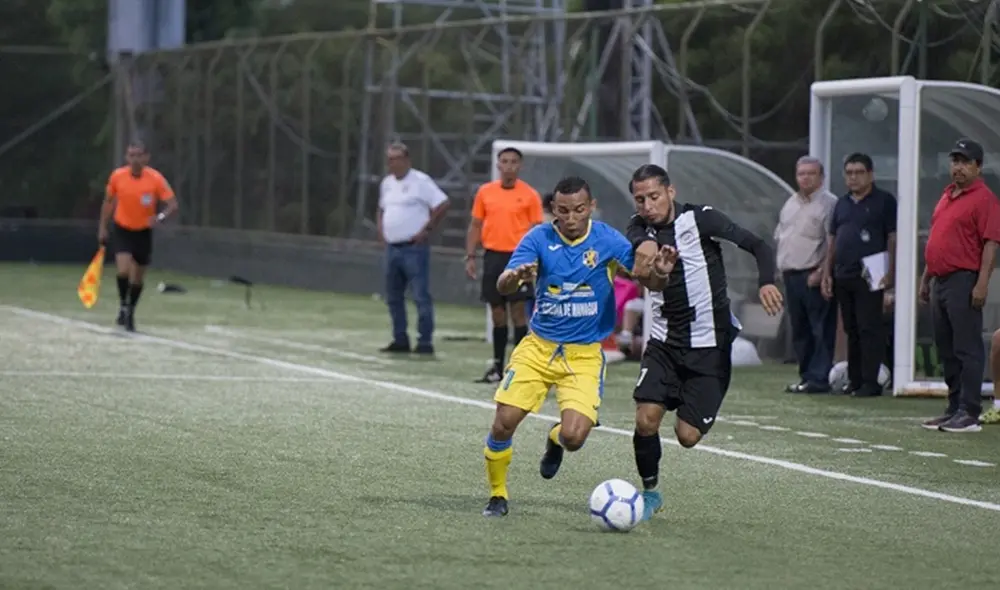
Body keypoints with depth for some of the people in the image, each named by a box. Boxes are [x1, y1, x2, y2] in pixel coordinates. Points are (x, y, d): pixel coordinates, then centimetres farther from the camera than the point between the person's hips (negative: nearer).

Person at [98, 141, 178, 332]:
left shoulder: (156, 179, -19)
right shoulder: (117, 176, -14)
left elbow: (173, 205, -20)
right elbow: (108, 202, 4)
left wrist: (161, 217, -40)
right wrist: (103, 227, 3)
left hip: (144, 232, 1)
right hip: (121, 230, 0)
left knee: (137, 278, 9)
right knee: (123, 270, -21)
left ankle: (130, 314, 30)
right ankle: (123, 306, 3)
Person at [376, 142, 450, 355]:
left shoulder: (420, 181, -9)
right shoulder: (387, 183, 15)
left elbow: (442, 205, -13)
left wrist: (427, 229, -13)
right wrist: (381, 230, 14)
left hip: (414, 248, -8)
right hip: (392, 248, 8)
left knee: (421, 296, -9)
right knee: (393, 297, 11)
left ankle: (425, 342, -8)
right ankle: (400, 340, 19)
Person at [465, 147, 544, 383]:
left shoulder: (530, 195, -1)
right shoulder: (485, 192, 8)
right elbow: (475, 226, 12)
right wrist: (470, 256, 5)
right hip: (493, 255, 3)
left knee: (518, 311, -5)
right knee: (497, 312, 8)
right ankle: (497, 365, 15)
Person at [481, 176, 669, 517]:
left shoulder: (607, 240, -7)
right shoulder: (539, 238, -6)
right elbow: (502, 286, -16)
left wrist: (658, 271, -36)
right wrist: (516, 277, -41)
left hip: (584, 355, -1)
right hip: (538, 347, 1)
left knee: (573, 437, -17)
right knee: (503, 423, -11)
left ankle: (555, 440, 22)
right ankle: (497, 495, 14)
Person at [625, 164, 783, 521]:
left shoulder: (700, 219, -10)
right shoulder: (640, 231, 1)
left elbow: (756, 245, -14)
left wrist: (766, 282, -32)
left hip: (709, 344, -3)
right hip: (664, 342, 3)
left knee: (687, 436, -5)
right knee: (646, 420, -16)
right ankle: (650, 492, 7)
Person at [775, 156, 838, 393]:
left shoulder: (829, 203, -8)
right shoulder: (790, 204, 17)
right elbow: (779, 236, 26)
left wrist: (821, 272, -18)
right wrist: (781, 266, 14)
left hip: (814, 277, -8)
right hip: (791, 275, 8)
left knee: (821, 330, -8)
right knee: (799, 329, 11)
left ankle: (818, 378, -9)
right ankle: (807, 375, 18)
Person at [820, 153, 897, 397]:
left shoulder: (884, 201, -2)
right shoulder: (842, 204, 18)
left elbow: (894, 239, -6)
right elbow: (832, 240, 20)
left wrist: (889, 274, -14)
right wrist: (827, 273, 13)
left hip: (869, 277, -7)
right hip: (843, 277, 7)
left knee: (870, 329, -8)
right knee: (852, 331, 11)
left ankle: (870, 382, -7)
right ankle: (854, 380, 16)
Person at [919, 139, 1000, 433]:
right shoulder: (947, 196, 19)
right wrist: (926, 279, 22)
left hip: (963, 281, -9)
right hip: (940, 281, 9)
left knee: (967, 349, -9)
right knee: (946, 350, 12)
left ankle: (969, 414, -9)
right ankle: (955, 409, 19)